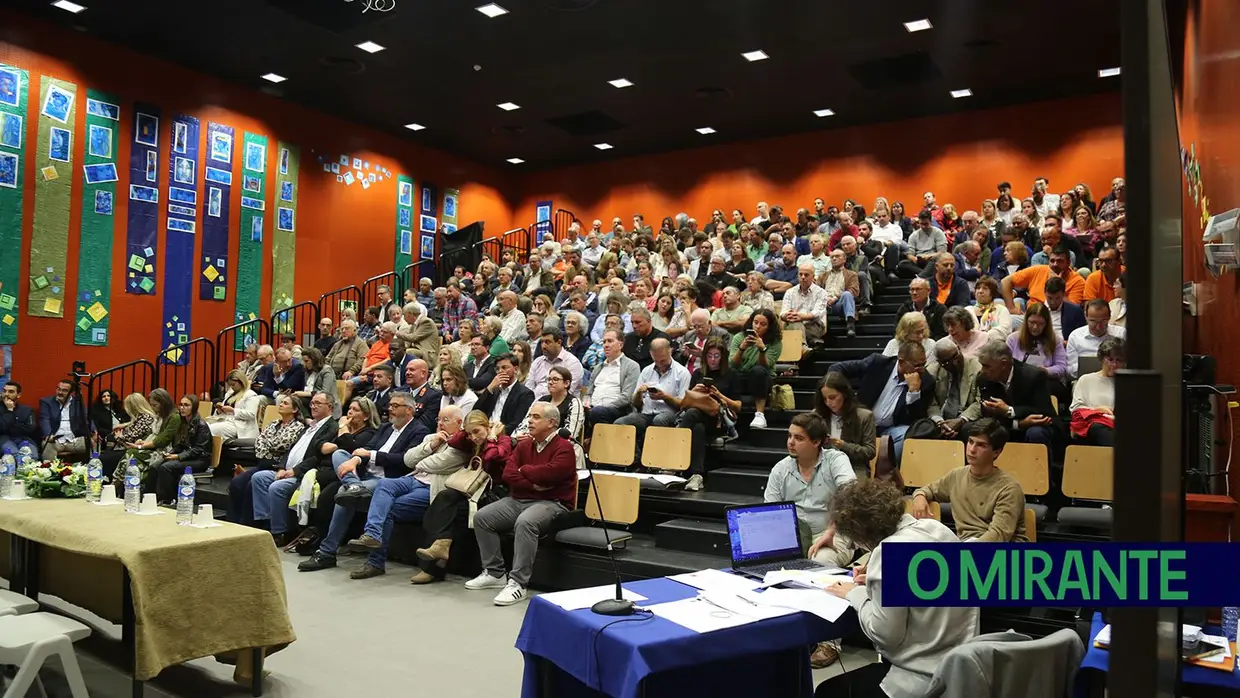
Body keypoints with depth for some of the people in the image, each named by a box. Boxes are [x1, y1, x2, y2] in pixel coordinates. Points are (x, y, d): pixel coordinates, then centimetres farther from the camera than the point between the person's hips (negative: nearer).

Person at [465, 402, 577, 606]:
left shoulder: (564, 447, -8)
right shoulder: (523, 445, 13)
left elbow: (549, 473, -24)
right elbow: (508, 475, 1)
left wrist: (523, 470, -7)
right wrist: (534, 484, -13)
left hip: (551, 503, -7)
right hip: (518, 500, 8)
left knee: (525, 522, -36)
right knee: (482, 517, -8)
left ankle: (518, 583, -30)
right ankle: (494, 573, 2)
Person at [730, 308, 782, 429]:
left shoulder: (775, 342, -4)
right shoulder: (739, 337, -1)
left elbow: (765, 366, -15)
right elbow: (731, 364, -9)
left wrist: (762, 349, -32)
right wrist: (741, 348, -25)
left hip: (762, 381, -1)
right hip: (740, 378, 1)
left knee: (758, 370, -37)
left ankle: (760, 414, -35)